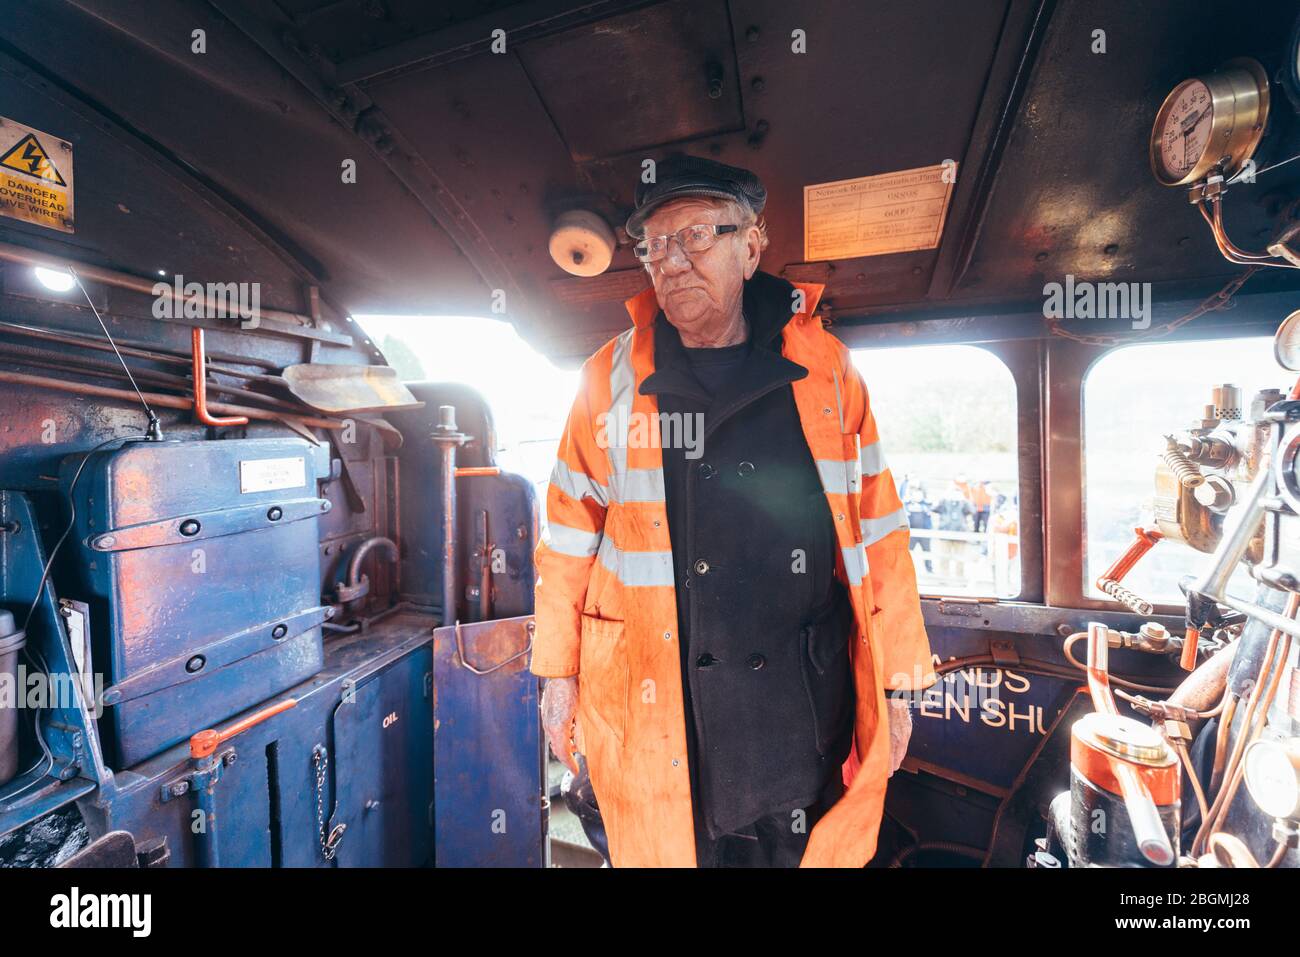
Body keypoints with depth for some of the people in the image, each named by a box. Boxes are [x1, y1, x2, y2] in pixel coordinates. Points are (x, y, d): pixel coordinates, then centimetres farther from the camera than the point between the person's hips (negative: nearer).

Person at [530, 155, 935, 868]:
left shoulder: (824, 367, 0)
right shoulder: (611, 377, -1)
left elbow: (875, 526, 3)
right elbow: (570, 531, 2)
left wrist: (896, 678, 5)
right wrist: (559, 672, 4)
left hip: (807, 698, 1)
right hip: (656, 702, 0)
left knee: (811, 851, 19)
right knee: (665, 846, 17)